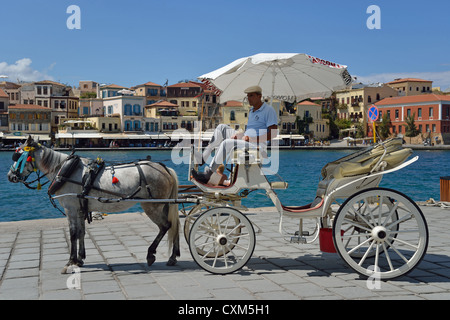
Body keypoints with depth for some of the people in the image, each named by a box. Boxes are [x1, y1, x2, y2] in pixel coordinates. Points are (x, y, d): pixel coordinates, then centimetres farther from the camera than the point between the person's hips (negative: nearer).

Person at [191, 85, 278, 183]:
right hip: (245, 142, 9)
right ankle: (203, 157, -5)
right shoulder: (252, 110, 18)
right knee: (222, 127, 0)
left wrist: (251, 139, -20)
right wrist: (238, 135, 4)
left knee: (227, 143, -29)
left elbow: (273, 133, -17)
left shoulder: (269, 110, -9)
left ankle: (207, 175, -26)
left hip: (257, 146, -9)